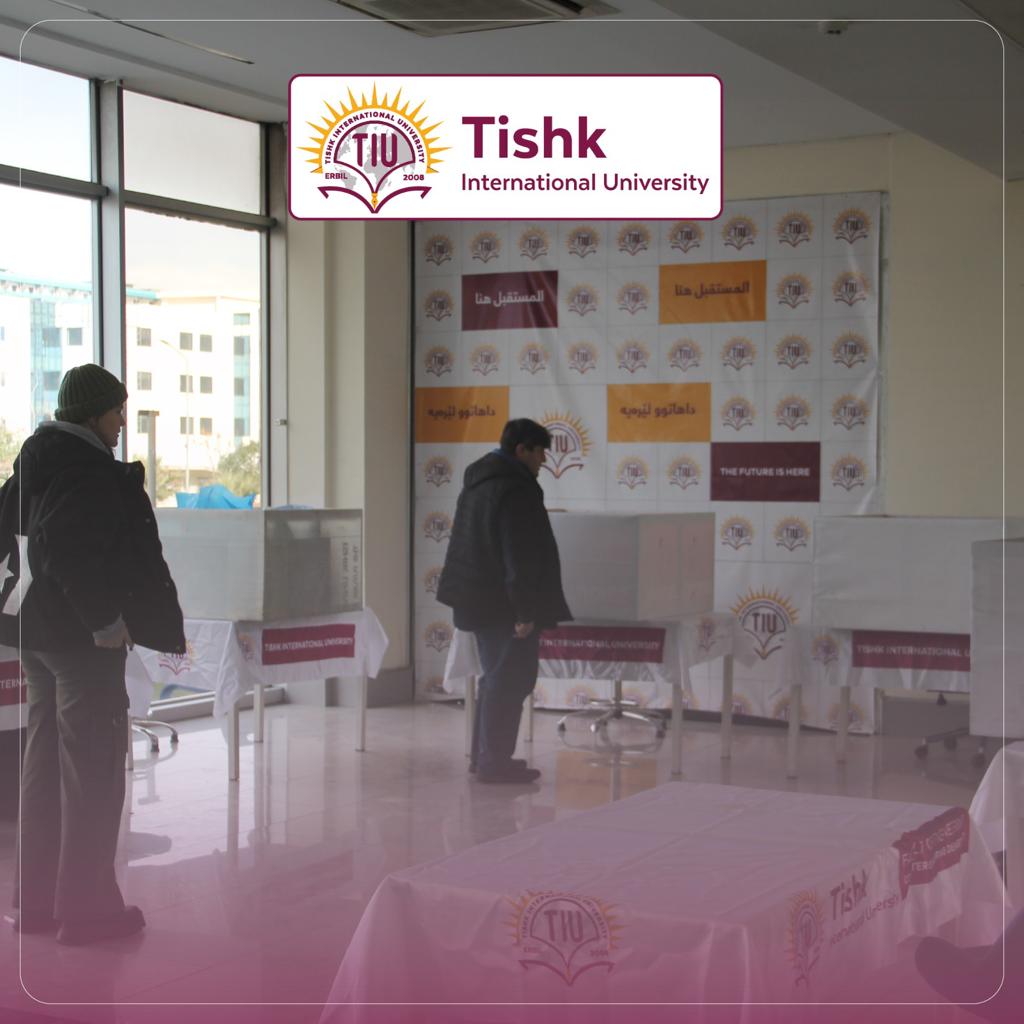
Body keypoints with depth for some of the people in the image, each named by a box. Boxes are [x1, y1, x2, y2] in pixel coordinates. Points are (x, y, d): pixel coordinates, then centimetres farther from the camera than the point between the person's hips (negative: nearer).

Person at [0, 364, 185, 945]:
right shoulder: (90, 468, -16)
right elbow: (60, 546, -27)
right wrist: (104, 619, -22)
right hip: (82, 635, -9)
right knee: (92, 767, -2)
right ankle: (86, 908, 3)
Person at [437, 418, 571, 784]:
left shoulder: (478, 481, 14)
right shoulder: (516, 489, -18)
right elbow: (519, 557, -22)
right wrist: (525, 612, -22)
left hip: (478, 600, 10)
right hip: (505, 604, -10)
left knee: (495, 678, 18)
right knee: (509, 681, -4)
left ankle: (484, 755, 24)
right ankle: (494, 761, -1)